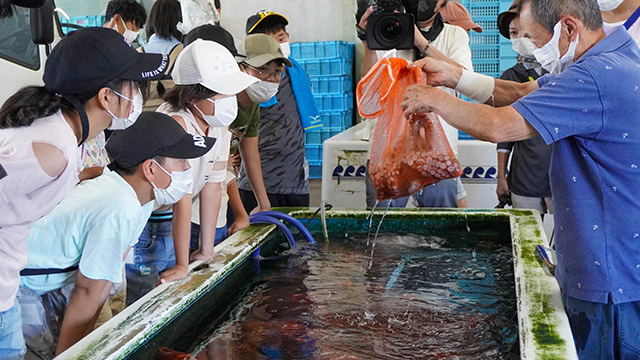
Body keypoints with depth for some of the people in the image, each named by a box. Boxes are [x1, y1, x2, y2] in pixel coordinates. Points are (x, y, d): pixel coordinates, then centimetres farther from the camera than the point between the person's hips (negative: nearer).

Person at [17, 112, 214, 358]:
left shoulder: (141, 196, -5)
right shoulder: (121, 210, -34)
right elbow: (87, 292, -26)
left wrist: (85, 333, 2)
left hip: (52, 277, 9)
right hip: (18, 285, -9)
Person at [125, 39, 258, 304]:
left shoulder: (220, 127, -4)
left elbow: (211, 188, -1)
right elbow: (183, 198, -29)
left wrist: (206, 250, 3)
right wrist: (182, 265, -25)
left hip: (171, 223, 7)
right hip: (139, 223, -7)